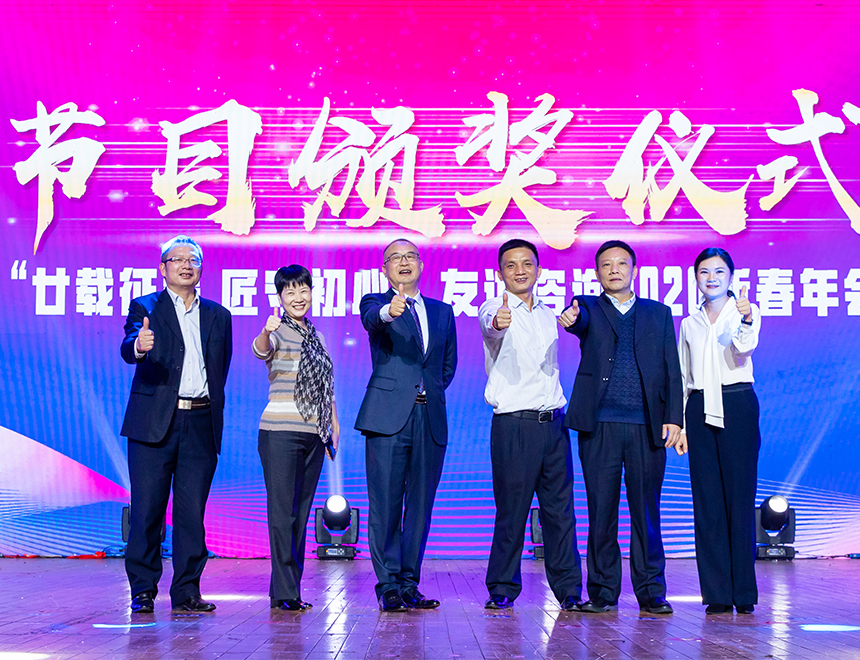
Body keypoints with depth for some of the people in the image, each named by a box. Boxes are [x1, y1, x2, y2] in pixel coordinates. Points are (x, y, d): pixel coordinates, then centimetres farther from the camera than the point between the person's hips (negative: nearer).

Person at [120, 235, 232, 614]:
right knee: (147, 509, -1)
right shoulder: (145, 308, 5)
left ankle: (187, 591, 11)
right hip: (154, 423, -2)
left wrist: (211, 410, 7)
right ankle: (143, 590, 9)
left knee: (193, 512, 3)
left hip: (201, 425, 3)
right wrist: (138, 346, -37)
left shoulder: (218, 316, 16)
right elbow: (129, 349, -14)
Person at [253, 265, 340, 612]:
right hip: (281, 432, -6)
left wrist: (334, 424, 21)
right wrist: (267, 331, -49)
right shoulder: (277, 333, -4)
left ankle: (288, 589, 16)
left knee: (301, 513, 9)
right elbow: (261, 350, -28)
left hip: (314, 434, 6)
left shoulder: (316, 337, 15)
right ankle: (285, 593, -2)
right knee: (282, 512, -6)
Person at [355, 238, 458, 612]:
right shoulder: (375, 303, 7)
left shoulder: (442, 312, 19)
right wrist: (389, 311, -41)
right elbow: (371, 319, -19)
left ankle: (409, 584, 13)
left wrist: (430, 393, 15)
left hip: (431, 419, 4)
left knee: (420, 504, 6)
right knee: (385, 505, -5)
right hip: (388, 416, -4)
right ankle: (389, 586, 1)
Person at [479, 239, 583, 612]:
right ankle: (502, 589, 9)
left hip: (553, 422, 5)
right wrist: (497, 323, -51)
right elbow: (490, 326, -28)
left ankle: (568, 589, 11)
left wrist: (560, 408, 15)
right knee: (511, 509, -2)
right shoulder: (494, 310, -3)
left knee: (560, 508, 5)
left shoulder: (548, 315, 17)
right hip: (513, 423, -5)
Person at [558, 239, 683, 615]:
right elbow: (580, 317, -13)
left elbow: (672, 370, 12)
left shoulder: (658, 313, 17)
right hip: (599, 426, -1)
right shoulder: (589, 309, 13)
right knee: (601, 511, 2)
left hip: (648, 427, 1)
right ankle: (603, 592, 11)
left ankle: (651, 593, 9)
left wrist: (673, 418, 0)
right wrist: (571, 316, -38)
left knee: (646, 511, 2)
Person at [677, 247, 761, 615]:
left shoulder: (745, 312, 5)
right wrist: (679, 424, 11)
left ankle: (744, 592, 0)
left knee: (740, 496, -6)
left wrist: (746, 320, -37)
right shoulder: (690, 324, 16)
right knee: (707, 500, 0)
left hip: (737, 408, -3)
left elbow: (746, 347, -16)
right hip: (700, 409, 4)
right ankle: (717, 593, 4)